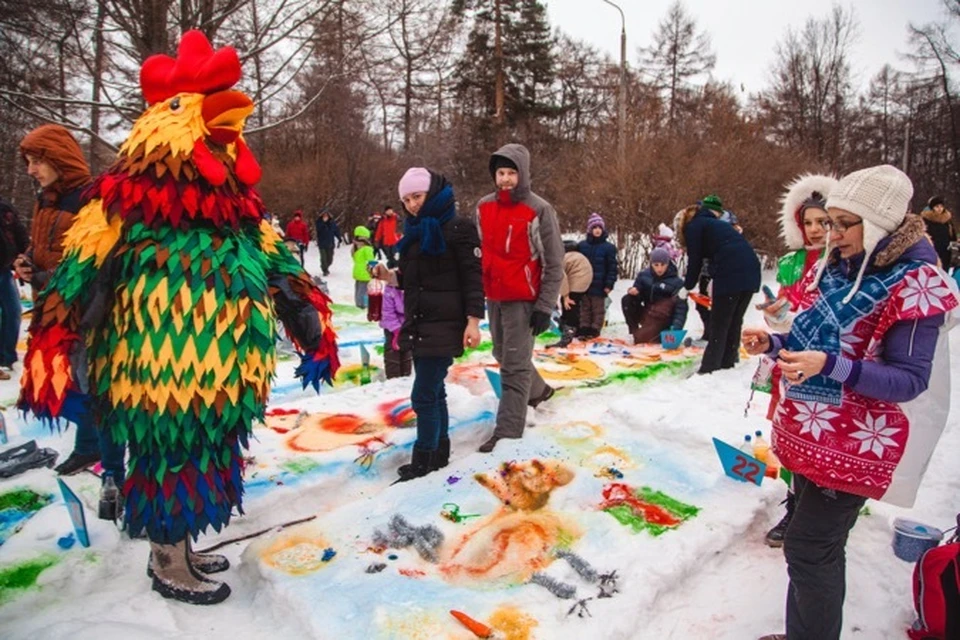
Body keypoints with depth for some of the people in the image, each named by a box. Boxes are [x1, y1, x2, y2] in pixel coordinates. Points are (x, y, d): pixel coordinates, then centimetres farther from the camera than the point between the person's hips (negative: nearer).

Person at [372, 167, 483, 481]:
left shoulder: (459, 228, -10)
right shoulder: (415, 231, 14)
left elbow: (473, 277, -13)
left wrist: (473, 321, -18)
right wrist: (389, 275, -2)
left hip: (445, 324, -8)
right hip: (418, 323, 8)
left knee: (423, 395, -6)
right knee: (433, 391, 15)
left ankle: (424, 460, 7)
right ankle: (439, 452, 27)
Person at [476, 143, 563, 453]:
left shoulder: (539, 210, -11)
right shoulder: (484, 206, 5)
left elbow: (554, 264, -9)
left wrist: (545, 306, -13)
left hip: (523, 299, -7)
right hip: (492, 296, 7)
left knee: (515, 365, -5)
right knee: (503, 356, 21)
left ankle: (507, 431, 0)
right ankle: (538, 390, 46)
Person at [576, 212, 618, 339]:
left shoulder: (608, 247, -4)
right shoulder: (582, 245, 3)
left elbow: (612, 268, -4)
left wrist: (609, 284, -9)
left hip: (599, 286, -3)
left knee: (598, 309, 7)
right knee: (585, 308, 11)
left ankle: (595, 329, 16)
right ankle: (584, 328, 20)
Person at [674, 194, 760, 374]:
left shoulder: (693, 226, 9)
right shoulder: (714, 223, 32)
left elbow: (695, 260, 4)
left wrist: (687, 287, 15)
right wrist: (715, 280, 26)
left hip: (731, 273, -7)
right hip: (751, 271, 8)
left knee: (719, 324, -2)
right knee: (734, 321, 16)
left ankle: (709, 369, -2)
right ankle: (727, 362, 22)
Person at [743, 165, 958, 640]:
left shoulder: (914, 284, -14)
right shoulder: (836, 268, 6)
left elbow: (908, 381, -18)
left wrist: (828, 365, -31)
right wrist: (772, 343, -3)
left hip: (853, 442, -7)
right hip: (808, 431, 7)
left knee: (808, 547, -3)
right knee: (817, 543, 19)